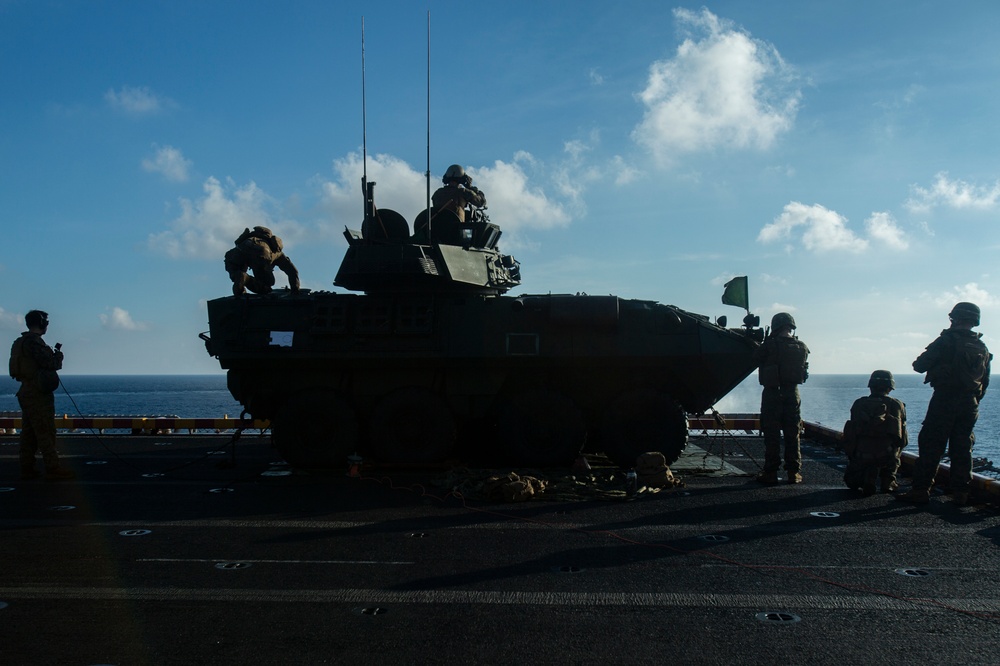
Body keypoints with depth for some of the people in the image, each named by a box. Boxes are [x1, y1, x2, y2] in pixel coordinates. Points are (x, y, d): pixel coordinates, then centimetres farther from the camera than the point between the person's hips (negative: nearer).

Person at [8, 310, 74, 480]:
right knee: (46, 433, -8)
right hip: (38, 394, -10)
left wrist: (52, 354, 11)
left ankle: (27, 469, 17)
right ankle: (53, 469, -8)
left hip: (26, 392, 10)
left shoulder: (20, 342, 16)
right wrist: (58, 355, 0)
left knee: (29, 433, 13)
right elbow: (50, 363, -20)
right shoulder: (34, 341, -16)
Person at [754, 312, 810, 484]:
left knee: (771, 434, 2)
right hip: (793, 393, 4)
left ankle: (770, 472, 3)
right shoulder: (802, 347, -1)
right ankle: (794, 471, 13)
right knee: (792, 434, 11)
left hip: (772, 393, -3)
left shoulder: (770, 345, -14)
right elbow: (802, 367, 10)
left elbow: (756, 358, 0)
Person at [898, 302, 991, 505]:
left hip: (944, 401, -6)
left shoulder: (947, 341, -10)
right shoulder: (983, 348, 11)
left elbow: (919, 365, -9)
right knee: (963, 449, 11)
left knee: (930, 447, -4)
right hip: (970, 405, 6)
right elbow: (985, 383, 15)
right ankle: (961, 492, 12)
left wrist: (935, 364, 14)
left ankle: (921, 490, -5)